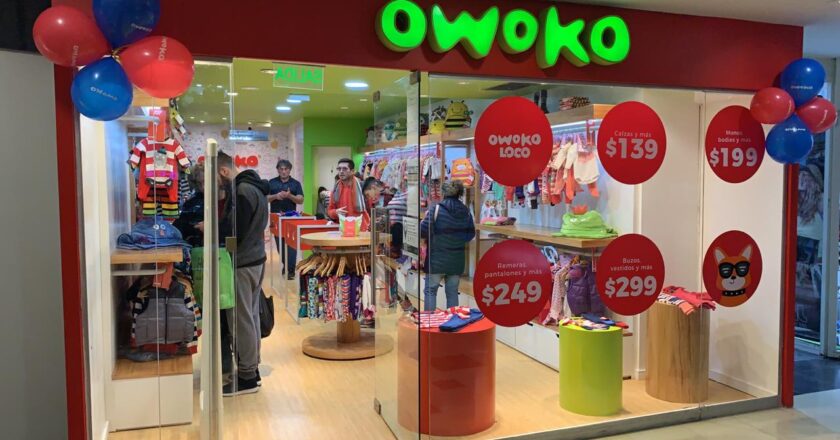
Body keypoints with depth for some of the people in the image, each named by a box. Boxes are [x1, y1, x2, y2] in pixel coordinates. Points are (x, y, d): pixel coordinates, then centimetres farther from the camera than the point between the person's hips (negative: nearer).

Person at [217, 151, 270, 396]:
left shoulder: (242, 192, -18)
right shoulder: (254, 187, 13)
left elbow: (235, 233, -20)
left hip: (242, 264, -10)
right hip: (256, 258, 10)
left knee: (241, 320, -2)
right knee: (251, 316, 15)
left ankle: (246, 377, 6)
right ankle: (252, 368, 25)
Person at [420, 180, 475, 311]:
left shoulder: (436, 209, -12)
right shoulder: (466, 212, 1)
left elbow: (423, 232, -13)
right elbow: (471, 234, 11)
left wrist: (424, 219, 6)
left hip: (437, 259, -4)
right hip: (457, 260, 4)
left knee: (430, 290, 6)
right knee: (452, 292, 12)